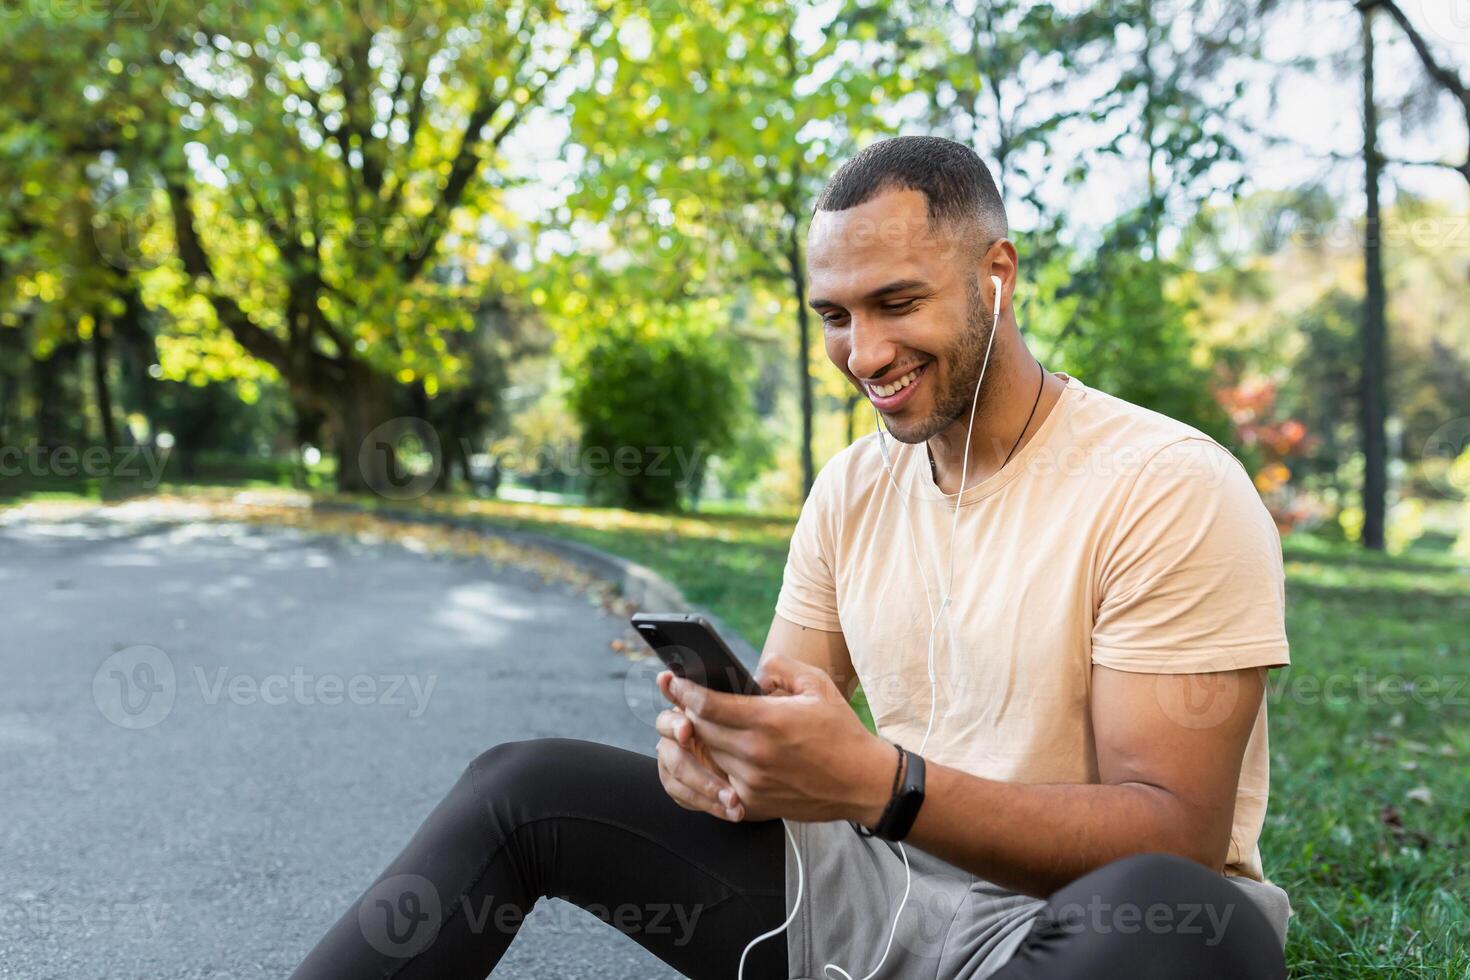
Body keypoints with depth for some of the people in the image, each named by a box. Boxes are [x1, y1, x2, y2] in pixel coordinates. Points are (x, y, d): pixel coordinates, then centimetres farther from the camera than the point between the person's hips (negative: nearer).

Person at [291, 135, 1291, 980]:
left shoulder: (1168, 488, -16)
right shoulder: (852, 488, 5)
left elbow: (1177, 835, -21)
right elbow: (785, 713, 7)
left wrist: (877, 783, -33)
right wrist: (718, 743, -19)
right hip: (874, 881, 5)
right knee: (525, 785, -3)